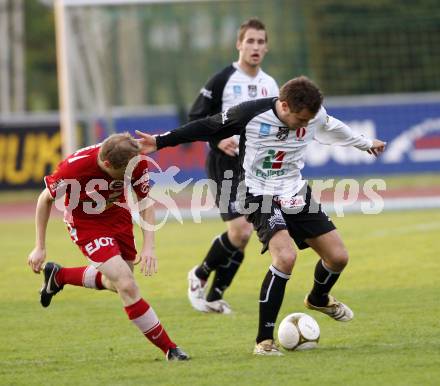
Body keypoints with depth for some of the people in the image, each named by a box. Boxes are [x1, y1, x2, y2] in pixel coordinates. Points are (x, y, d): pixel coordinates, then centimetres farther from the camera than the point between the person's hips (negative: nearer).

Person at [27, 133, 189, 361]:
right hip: (85, 224, -5)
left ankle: (58, 276, 43)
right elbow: (45, 199, -16)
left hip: (118, 217, 5)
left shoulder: (137, 163, -25)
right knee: (127, 286, -18)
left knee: (116, 283, 20)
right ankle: (168, 349, -9)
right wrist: (40, 247, -11)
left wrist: (148, 246, -18)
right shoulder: (75, 167, -35)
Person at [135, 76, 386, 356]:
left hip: (296, 194, 6)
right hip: (261, 196, -6)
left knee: (338, 256, 4)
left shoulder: (314, 116, -8)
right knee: (286, 257, -28)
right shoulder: (251, 114, -22)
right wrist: (161, 142, -8)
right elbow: (207, 128, -9)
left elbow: (333, 129, 17)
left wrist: (366, 143, 33)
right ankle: (264, 340, -20)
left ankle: (319, 299, 41)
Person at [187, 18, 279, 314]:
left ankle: (214, 297, 13)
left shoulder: (270, 85, 12)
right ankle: (200, 276, 5)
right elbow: (195, 118, -7)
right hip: (227, 164, -6)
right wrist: (218, 140, -21)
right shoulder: (223, 80, -8)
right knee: (240, 231, -18)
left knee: (241, 236, 3)